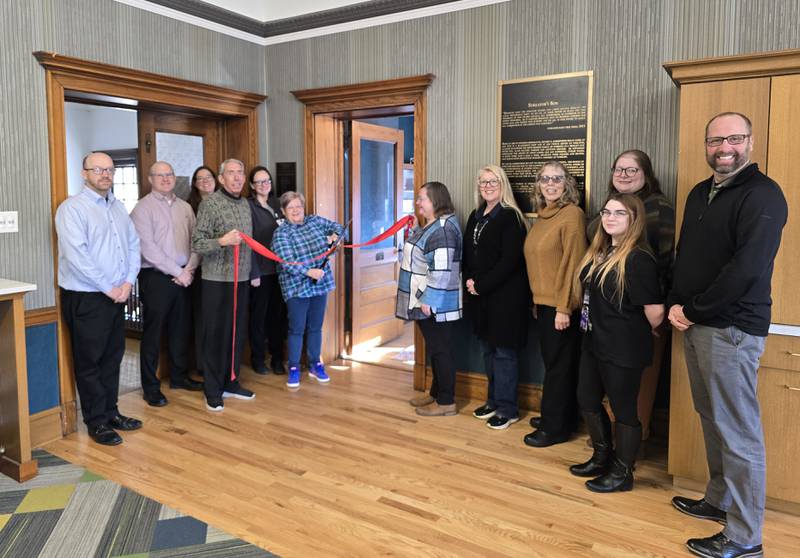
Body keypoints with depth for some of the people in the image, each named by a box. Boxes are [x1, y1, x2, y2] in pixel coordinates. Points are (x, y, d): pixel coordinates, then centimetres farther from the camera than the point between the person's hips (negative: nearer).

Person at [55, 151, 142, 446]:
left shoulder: (118, 207, 12)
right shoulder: (72, 208, -10)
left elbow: (134, 245, 10)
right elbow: (76, 255, -19)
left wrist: (128, 282, -3)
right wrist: (108, 288, -16)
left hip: (116, 296, 7)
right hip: (86, 298, -7)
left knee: (113, 357, 15)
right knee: (89, 361, 4)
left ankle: (110, 412, 28)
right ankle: (96, 422, 16)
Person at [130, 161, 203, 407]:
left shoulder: (185, 207, 12)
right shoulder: (143, 208, -6)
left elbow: (195, 240, 9)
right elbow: (148, 247, -14)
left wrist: (190, 268, -6)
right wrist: (177, 272, -14)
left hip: (183, 278, 5)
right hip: (156, 277, -5)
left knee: (181, 329, 13)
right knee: (153, 332, 2)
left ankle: (179, 376, 28)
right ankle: (151, 387, 12)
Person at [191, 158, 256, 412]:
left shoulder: (245, 204, 12)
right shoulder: (210, 203, -8)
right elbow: (196, 244, -12)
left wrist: (253, 273, 19)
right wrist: (221, 241, -28)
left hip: (241, 279, 6)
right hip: (217, 279, -6)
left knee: (237, 332, 11)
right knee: (215, 334, 1)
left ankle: (231, 382, 24)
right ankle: (213, 391, 11)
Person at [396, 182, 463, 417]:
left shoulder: (443, 228, -19)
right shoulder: (430, 226, 14)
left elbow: (442, 270, -25)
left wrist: (428, 300, -24)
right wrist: (414, 232, 16)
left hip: (436, 303, -10)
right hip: (426, 300, 10)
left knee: (441, 350, 0)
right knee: (433, 348, 18)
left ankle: (446, 402, 11)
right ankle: (436, 393, 30)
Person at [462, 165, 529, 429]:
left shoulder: (510, 217, -11)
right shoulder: (475, 217, 12)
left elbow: (509, 260, -17)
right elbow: (466, 253, 14)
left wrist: (481, 285, -16)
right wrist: (468, 279, -3)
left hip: (505, 296, -7)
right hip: (480, 296, 7)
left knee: (504, 352, 1)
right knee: (488, 349, 16)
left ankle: (506, 409, 13)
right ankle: (493, 400, 30)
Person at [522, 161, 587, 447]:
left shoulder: (572, 214, -13)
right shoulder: (543, 216, 13)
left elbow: (573, 263, -17)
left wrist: (564, 307, -18)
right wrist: (537, 301, 15)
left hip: (561, 305, -7)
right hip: (543, 302, 8)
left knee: (558, 365, 2)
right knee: (552, 362, 16)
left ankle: (555, 428, 15)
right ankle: (554, 416, 29)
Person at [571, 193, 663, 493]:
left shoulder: (638, 259, -18)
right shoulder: (599, 252, 8)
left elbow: (655, 311, -20)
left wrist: (638, 333, -3)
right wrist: (596, 325, 13)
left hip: (624, 350, -9)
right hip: (594, 343, 9)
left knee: (624, 409, 6)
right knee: (588, 401, 18)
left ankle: (622, 473, 23)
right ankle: (602, 458, 37)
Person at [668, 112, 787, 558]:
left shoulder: (762, 194, -10)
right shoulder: (700, 193, 16)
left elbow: (747, 268, -20)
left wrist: (693, 310, -13)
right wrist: (675, 304, 1)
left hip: (731, 329, -8)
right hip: (696, 324, 8)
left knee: (738, 433, -1)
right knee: (713, 420, 17)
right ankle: (720, 501, 33)